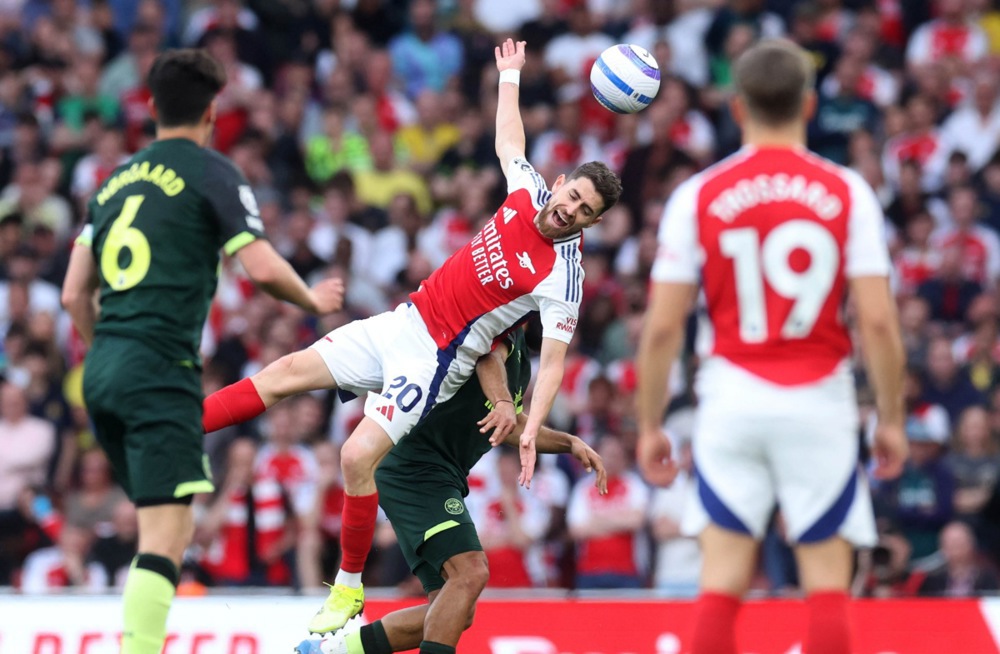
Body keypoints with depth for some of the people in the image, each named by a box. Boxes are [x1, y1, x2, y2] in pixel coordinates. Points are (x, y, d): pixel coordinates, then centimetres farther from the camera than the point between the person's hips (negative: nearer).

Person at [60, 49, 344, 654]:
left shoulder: (116, 181, 19)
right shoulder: (211, 173, -1)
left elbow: (75, 293, 18)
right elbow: (262, 267, -10)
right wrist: (314, 300, 9)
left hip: (103, 368, 7)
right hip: (162, 371, -7)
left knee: (172, 527, 19)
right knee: (166, 535, -13)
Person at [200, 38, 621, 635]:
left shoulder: (563, 276, -18)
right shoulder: (530, 192, 0)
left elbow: (554, 361, -19)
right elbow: (508, 143, 21)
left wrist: (532, 429, -30)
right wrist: (510, 76, 32)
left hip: (435, 358, -7)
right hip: (403, 322, 7)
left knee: (359, 456, -19)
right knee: (286, 372, 4)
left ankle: (349, 592, -3)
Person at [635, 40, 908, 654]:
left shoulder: (698, 196, 0)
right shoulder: (847, 192, -2)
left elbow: (662, 328, -1)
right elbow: (878, 320, -7)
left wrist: (650, 425, 8)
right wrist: (891, 419, 3)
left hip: (733, 396, 1)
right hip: (820, 401, -1)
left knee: (722, 582, 4)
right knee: (828, 585, 5)